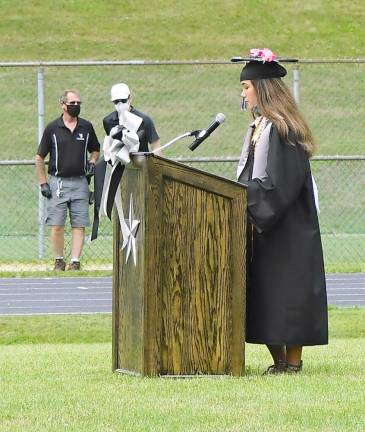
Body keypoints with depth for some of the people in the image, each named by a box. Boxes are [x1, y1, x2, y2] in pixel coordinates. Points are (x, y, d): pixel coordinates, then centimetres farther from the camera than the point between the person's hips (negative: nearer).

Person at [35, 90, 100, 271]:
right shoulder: (52, 128, 0)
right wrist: (43, 183, -2)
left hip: (80, 182, 2)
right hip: (57, 182, -2)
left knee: (79, 225, -2)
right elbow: (39, 157, 4)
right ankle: (59, 260, 9)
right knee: (57, 225, -5)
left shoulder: (86, 127, 8)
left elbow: (95, 150, 25)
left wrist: (91, 163, 3)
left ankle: (75, 261, 0)